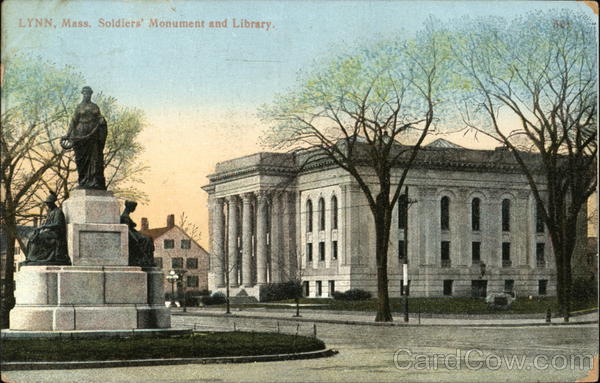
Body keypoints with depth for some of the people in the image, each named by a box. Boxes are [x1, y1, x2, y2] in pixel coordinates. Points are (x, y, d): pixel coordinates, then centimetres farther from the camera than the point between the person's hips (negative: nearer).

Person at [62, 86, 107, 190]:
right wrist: (68, 134, -1)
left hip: (93, 134, 1)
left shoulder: (95, 107, 13)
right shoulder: (79, 107, 8)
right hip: (81, 134, -1)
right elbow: (73, 121, 5)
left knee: (94, 157, -5)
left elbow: (99, 119, 11)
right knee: (82, 158, -4)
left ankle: (94, 182, -6)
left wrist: (102, 121, -12)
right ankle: (83, 182, -2)